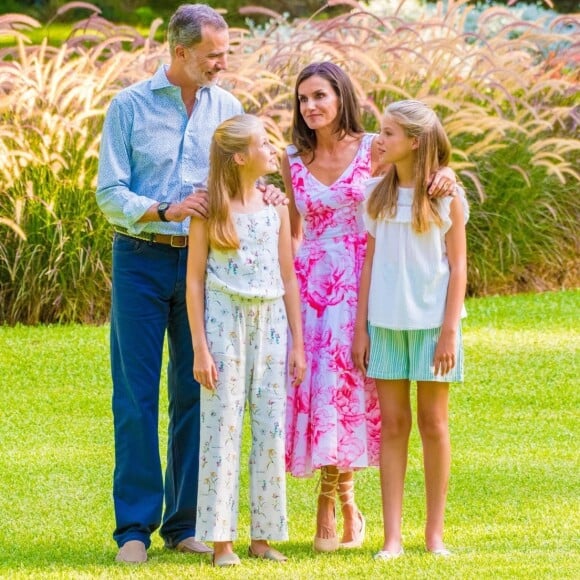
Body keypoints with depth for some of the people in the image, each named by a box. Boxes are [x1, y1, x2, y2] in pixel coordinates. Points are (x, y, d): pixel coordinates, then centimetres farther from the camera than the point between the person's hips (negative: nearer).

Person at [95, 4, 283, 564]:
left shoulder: (227, 108, 7)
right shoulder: (129, 107, -3)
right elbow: (109, 193, -6)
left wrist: (260, 193, -11)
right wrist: (165, 212, -21)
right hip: (141, 260, -3)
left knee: (196, 391, 5)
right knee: (136, 394, -3)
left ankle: (187, 522, 13)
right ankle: (134, 527, 2)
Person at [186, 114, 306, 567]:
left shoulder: (275, 206, 7)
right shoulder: (211, 209, -4)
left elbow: (288, 278, 10)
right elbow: (195, 280, -4)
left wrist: (298, 344, 8)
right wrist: (200, 348, -9)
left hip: (270, 321, 4)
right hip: (225, 321, -4)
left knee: (270, 428, 3)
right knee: (222, 427, -3)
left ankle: (263, 536, 10)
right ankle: (222, 540, 1)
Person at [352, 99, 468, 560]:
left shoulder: (446, 195, -3)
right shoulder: (379, 194, 6)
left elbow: (457, 267, -3)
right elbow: (370, 262, 8)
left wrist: (449, 331, -9)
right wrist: (361, 328, 4)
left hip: (431, 323, -3)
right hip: (386, 323, 3)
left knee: (433, 423, 4)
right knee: (392, 424, 2)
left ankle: (435, 533, 11)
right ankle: (392, 537, 3)